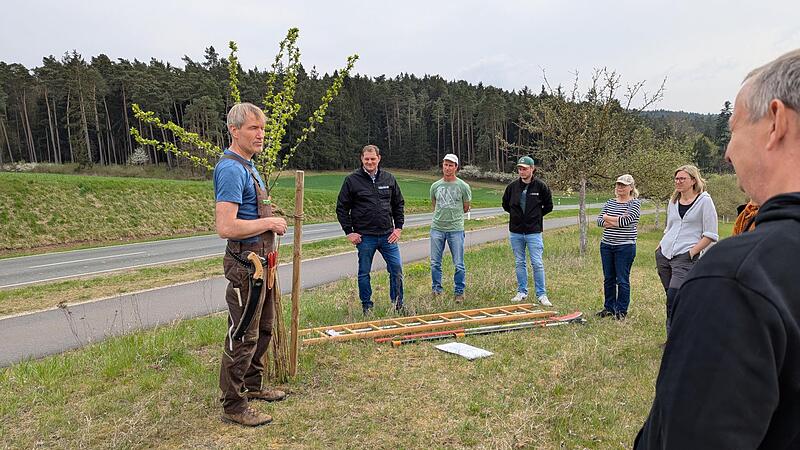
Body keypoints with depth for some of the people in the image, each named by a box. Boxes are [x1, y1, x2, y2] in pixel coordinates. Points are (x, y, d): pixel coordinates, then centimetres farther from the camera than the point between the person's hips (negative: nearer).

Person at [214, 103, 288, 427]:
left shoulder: (247, 165, 13)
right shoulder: (231, 169, -20)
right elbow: (226, 227, -28)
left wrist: (271, 222, 10)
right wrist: (269, 223, -18)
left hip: (260, 260, 11)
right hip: (245, 263, -11)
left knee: (263, 328, 21)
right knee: (243, 336, -1)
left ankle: (252, 386, 37)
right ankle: (233, 407, 12)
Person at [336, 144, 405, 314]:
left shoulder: (389, 179, 7)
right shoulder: (352, 180, -2)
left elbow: (399, 204, 15)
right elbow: (341, 208, 1)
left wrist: (398, 227, 6)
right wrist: (349, 232, -4)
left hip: (388, 235, 3)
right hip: (364, 236, -2)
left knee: (397, 268, 2)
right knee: (364, 273, 7)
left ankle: (398, 305, 16)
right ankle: (367, 307, 21)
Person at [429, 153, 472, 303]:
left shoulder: (463, 186, -1)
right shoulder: (435, 186, 6)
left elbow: (466, 208, 10)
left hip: (456, 229, -3)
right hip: (437, 228, 3)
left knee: (459, 265, 1)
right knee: (435, 263, 8)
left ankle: (459, 292, 15)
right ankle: (436, 291, 21)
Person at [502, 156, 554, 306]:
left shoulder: (540, 186, -5)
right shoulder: (512, 186, 2)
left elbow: (548, 206, 5)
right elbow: (505, 204, 16)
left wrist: (535, 215, 4)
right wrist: (517, 214, 10)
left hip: (534, 231, -3)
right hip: (516, 231, 3)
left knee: (537, 264, -2)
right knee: (519, 263, 11)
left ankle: (541, 295, 6)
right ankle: (522, 292, 22)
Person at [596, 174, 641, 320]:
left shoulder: (635, 203, -4)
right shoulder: (610, 202, 12)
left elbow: (626, 221, -18)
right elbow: (599, 221, 2)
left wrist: (608, 218, -5)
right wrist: (618, 221, -12)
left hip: (625, 247, -6)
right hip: (606, 245, 6)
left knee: (622, 280, 0)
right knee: (608, 279, 11)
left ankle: (622, 310, 11)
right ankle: (609, 308, 22)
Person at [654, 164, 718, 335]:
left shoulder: (704, 201, -3)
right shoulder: (673, 201, 15)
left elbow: (711, 235, -6)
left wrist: (692, 252, -13)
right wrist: (660, 246, 13)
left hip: (685, 258, -6)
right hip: (663, 255, 6)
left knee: (673, 299, -15)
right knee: (672, 299, 9)